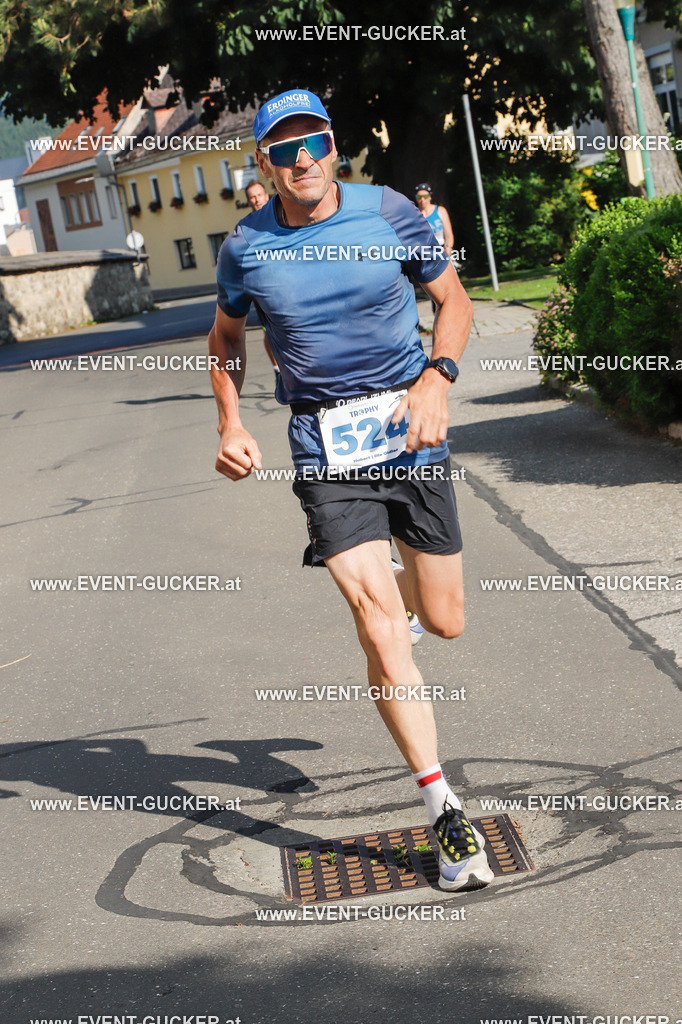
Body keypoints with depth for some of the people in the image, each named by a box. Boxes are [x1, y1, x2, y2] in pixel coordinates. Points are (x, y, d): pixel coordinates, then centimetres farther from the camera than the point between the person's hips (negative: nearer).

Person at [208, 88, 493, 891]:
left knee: (445, 621, 8)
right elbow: (226, 339, 16)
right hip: (324, 449, -1)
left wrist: (437, 378, -11)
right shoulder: (246, 247, -1)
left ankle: (377, 577, 48)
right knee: (379, 622, -15)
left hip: (409, 432, 2)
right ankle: (445, 814, -8)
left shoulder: (388, 211, -3)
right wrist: (230, 427, 4)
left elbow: (453, 300, 7)